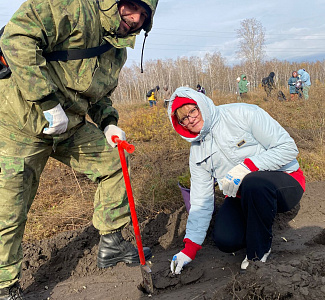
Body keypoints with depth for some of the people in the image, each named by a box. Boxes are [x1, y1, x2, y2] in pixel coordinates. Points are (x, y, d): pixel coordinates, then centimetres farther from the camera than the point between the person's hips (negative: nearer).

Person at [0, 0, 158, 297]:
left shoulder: (118, 51, 9)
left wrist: (108, 123, 0)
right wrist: (48, 101, -32)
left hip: (70, 125, 8)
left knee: (112, 164, 7)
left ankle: (111, 243, 22)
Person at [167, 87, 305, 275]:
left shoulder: (242, 114, -16)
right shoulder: (198, 151, 0)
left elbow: (288, 147, -17)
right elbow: (200, 202, -1)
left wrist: (246, 167, -29)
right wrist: (190, 248, -6)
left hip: (283, 183, -5)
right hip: (242, 195, 5)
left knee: (253, 183, -38)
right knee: (225, 240, -18)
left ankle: (258, 253, -15)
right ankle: (259, 221, 15)